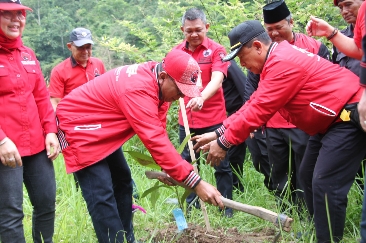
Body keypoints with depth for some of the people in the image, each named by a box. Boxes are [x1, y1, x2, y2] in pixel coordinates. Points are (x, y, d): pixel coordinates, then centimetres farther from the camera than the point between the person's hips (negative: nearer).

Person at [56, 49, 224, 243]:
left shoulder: (155, 80, -5)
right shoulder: (139, 89, -34)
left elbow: (157, 133, 1)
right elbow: (155, 141, -38)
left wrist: (169, 169, -9)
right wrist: (196, 183, -38)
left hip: (101, 130, 10)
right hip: (77, 127, -10)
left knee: (122, 183, 14)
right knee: (101, 196, -13)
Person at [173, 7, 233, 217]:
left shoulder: (216, 50, -9)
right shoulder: (177, 52, 3)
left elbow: (217, 80, -24)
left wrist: (201, 97, -40)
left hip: (214, 119, -4)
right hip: (186, 119, 4)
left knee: (221, 164, 5)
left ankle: (226, 207, 18)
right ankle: (191, 206, 27)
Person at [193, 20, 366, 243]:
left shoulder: (282, 62, -24)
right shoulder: (275, 60, 10)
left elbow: (259, 111, -24)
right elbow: (254, 104, 11)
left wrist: (224, 143, -16)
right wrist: (219, 132, 5)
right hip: (332, 119, 11)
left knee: (325, 184, -13)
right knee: (308, 176, 14)